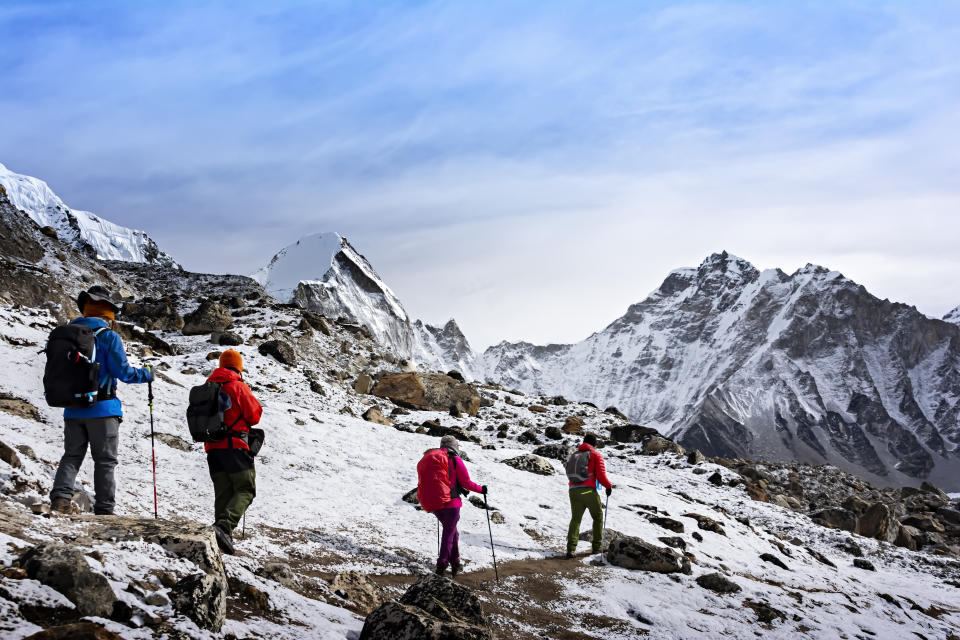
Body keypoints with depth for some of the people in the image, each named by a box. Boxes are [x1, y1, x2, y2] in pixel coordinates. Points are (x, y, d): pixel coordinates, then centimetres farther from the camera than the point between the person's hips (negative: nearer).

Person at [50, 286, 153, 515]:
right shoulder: (108, 337, -10)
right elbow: (122, 371, -13)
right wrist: (146, 375, 4)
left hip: (73, 409, 4)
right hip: (101, 409, -4)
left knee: (71, 456, 10)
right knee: (105, 461, 3)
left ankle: (60, 499, -10)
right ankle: (104, 510, 1)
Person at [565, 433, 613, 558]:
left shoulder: (574, 455, 19)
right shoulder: (596, 455, 3)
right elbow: (601, 476, -5)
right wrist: (609, 486, 11)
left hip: (573, 491, 4)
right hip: (588, 491, -4)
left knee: (575, 519, 7)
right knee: (598, 517, 15)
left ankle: (571, 548, -10)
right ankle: (597, 547, 15)